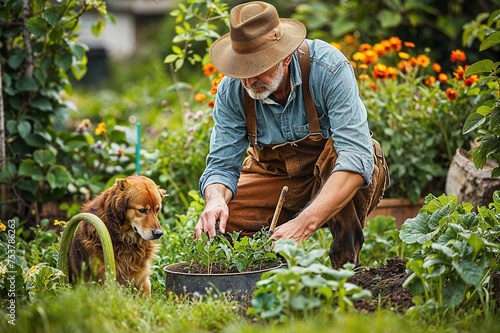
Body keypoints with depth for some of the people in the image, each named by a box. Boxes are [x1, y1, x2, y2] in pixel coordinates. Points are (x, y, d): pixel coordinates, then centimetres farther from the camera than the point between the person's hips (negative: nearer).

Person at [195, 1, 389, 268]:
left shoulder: (328, 68, -30)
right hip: (273, 176, 3)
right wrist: (216, 199, -40)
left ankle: (346, 264, -17)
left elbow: (356, 156, -39)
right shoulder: (232, 89, -17)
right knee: (212, 229, -20)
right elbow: (222, 165, -13)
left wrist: (304, 223, -51)